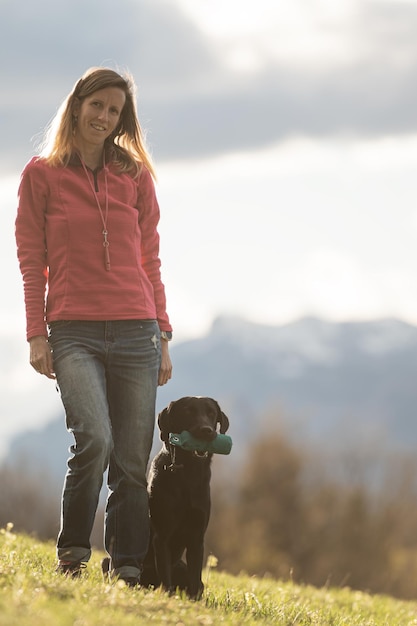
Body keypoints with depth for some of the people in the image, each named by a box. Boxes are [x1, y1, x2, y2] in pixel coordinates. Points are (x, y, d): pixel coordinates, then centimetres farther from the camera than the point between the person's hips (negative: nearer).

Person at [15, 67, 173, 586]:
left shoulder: (135, 175, 13)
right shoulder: (42, 173, 7)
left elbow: (149, 260, 15)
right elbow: (31, 260, 5)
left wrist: (162, 335, 11)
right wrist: (36, 334, -3)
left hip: (135, 330, 3)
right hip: (73, 330, -3)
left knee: (132, 458, -2)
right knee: (94, 438, -22)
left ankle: (127, 567, 7)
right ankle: (72, 552, -3)